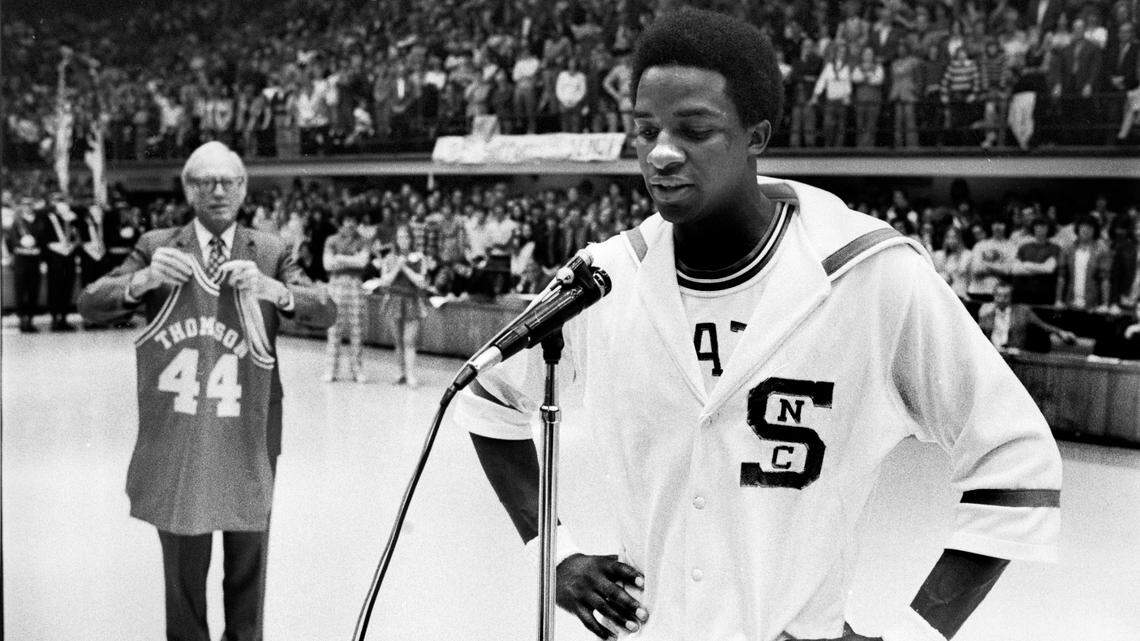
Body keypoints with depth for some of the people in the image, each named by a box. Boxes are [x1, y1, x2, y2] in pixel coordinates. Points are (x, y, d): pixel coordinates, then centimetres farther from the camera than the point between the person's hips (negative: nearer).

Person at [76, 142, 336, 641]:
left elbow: (326, 311, -7)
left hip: (248, 437, 1)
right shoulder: (157, 248, 2)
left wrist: (271, 290, -26)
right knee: (183, 568, 5)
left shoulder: (270, 253, 3)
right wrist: (142, 280, -24)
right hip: (176, 438, -1)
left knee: (247, 567, 13)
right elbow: (90, 306, -4)